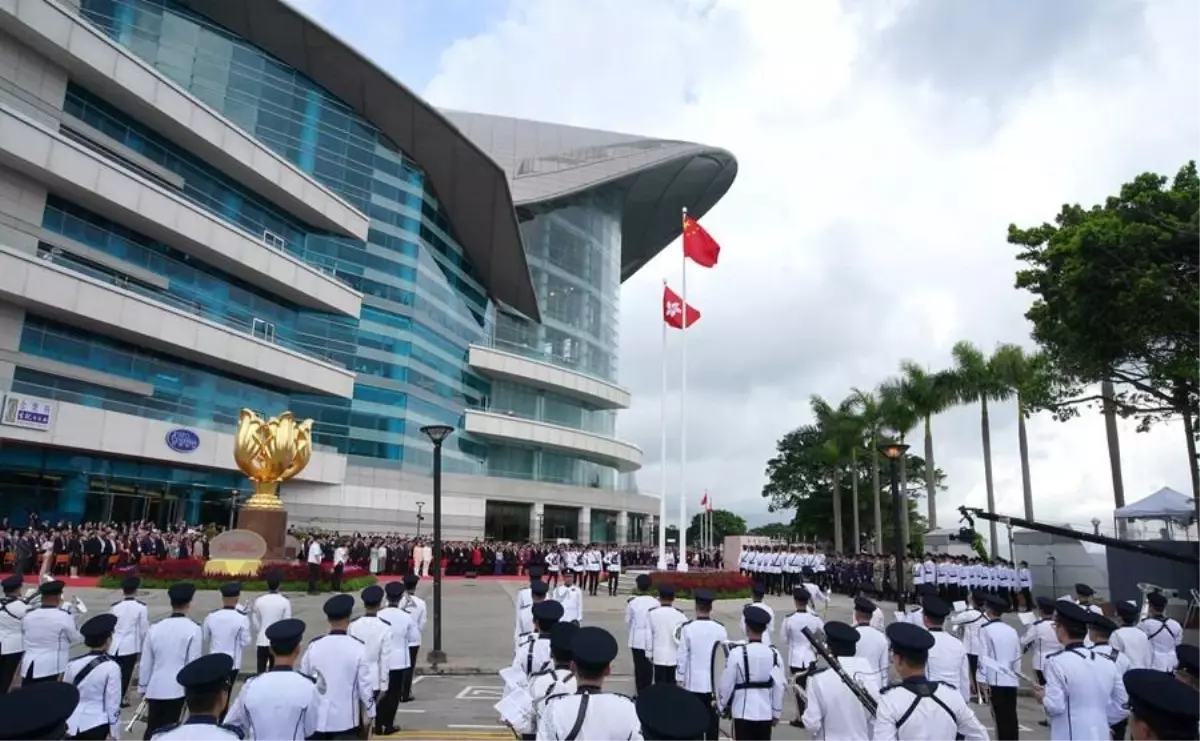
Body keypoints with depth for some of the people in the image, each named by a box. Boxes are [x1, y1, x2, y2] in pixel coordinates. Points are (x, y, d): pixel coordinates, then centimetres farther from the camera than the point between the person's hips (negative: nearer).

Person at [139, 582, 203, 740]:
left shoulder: (155, 628, 1)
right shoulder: (193, 629, -11)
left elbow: (145, 663, 6)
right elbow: (193, 663, -9)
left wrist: (142, 687, 20)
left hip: (155, 689, 3)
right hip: (177, 689, -3)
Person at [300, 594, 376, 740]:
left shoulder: (314, 646, -6)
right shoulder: (357, 648, -13)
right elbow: (365, 684, -8)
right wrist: (370, 712, 7)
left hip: (318, 717, 2)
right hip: (346, 719, -2)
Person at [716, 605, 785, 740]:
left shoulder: (737, 653, -14)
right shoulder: (774, 654, -4)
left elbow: (727, 684, -7)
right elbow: (780, 686, 1)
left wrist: (722, 705, 10)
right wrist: (776, 713, 14)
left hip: (743, 712, -3)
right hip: (766, 713, 3)